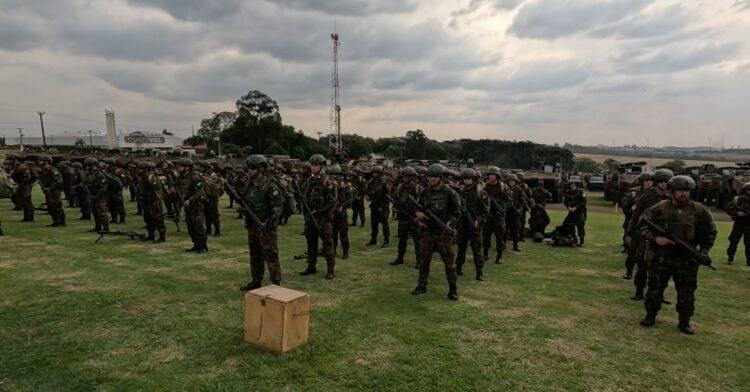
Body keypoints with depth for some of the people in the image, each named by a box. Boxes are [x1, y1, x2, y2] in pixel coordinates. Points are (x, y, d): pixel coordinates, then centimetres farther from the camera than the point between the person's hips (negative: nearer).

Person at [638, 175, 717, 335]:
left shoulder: (699, 210, 0)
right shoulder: (659, 208, -6)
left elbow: (711, 231, 12)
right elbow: (641, 225, -5)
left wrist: (704, 251, 5)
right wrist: (655, 238, -19)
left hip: (687, 258, 2)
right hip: (662, 256, -1)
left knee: (686, 292, 9)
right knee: (655, 287, 7)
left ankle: (684, 322, 23)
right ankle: (650, 316, 23)